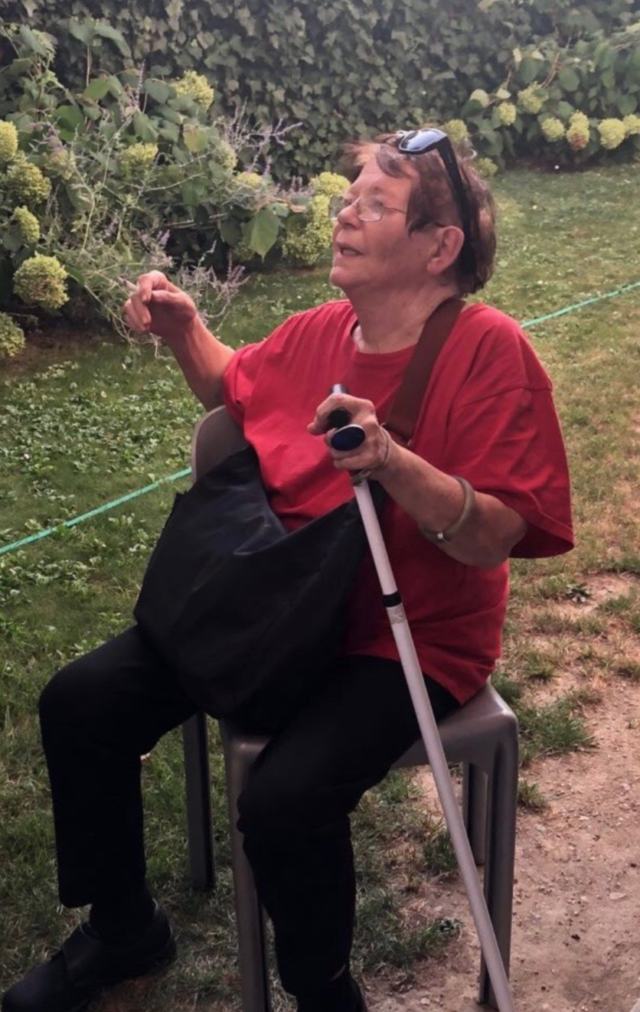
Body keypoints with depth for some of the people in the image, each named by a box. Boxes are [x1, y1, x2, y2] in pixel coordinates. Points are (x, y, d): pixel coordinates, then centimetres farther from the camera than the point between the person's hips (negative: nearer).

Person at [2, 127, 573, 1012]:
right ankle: (123, 930, 22)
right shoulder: (317, 332, 2)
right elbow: (235, 391, 24)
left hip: (406, 637, -6)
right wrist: (185, 333, 5)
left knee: (284, 800, -30)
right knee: (78, 704, -2)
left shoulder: (489, 351, -16)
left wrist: (393, 464, -36)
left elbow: (493, 539, -21)